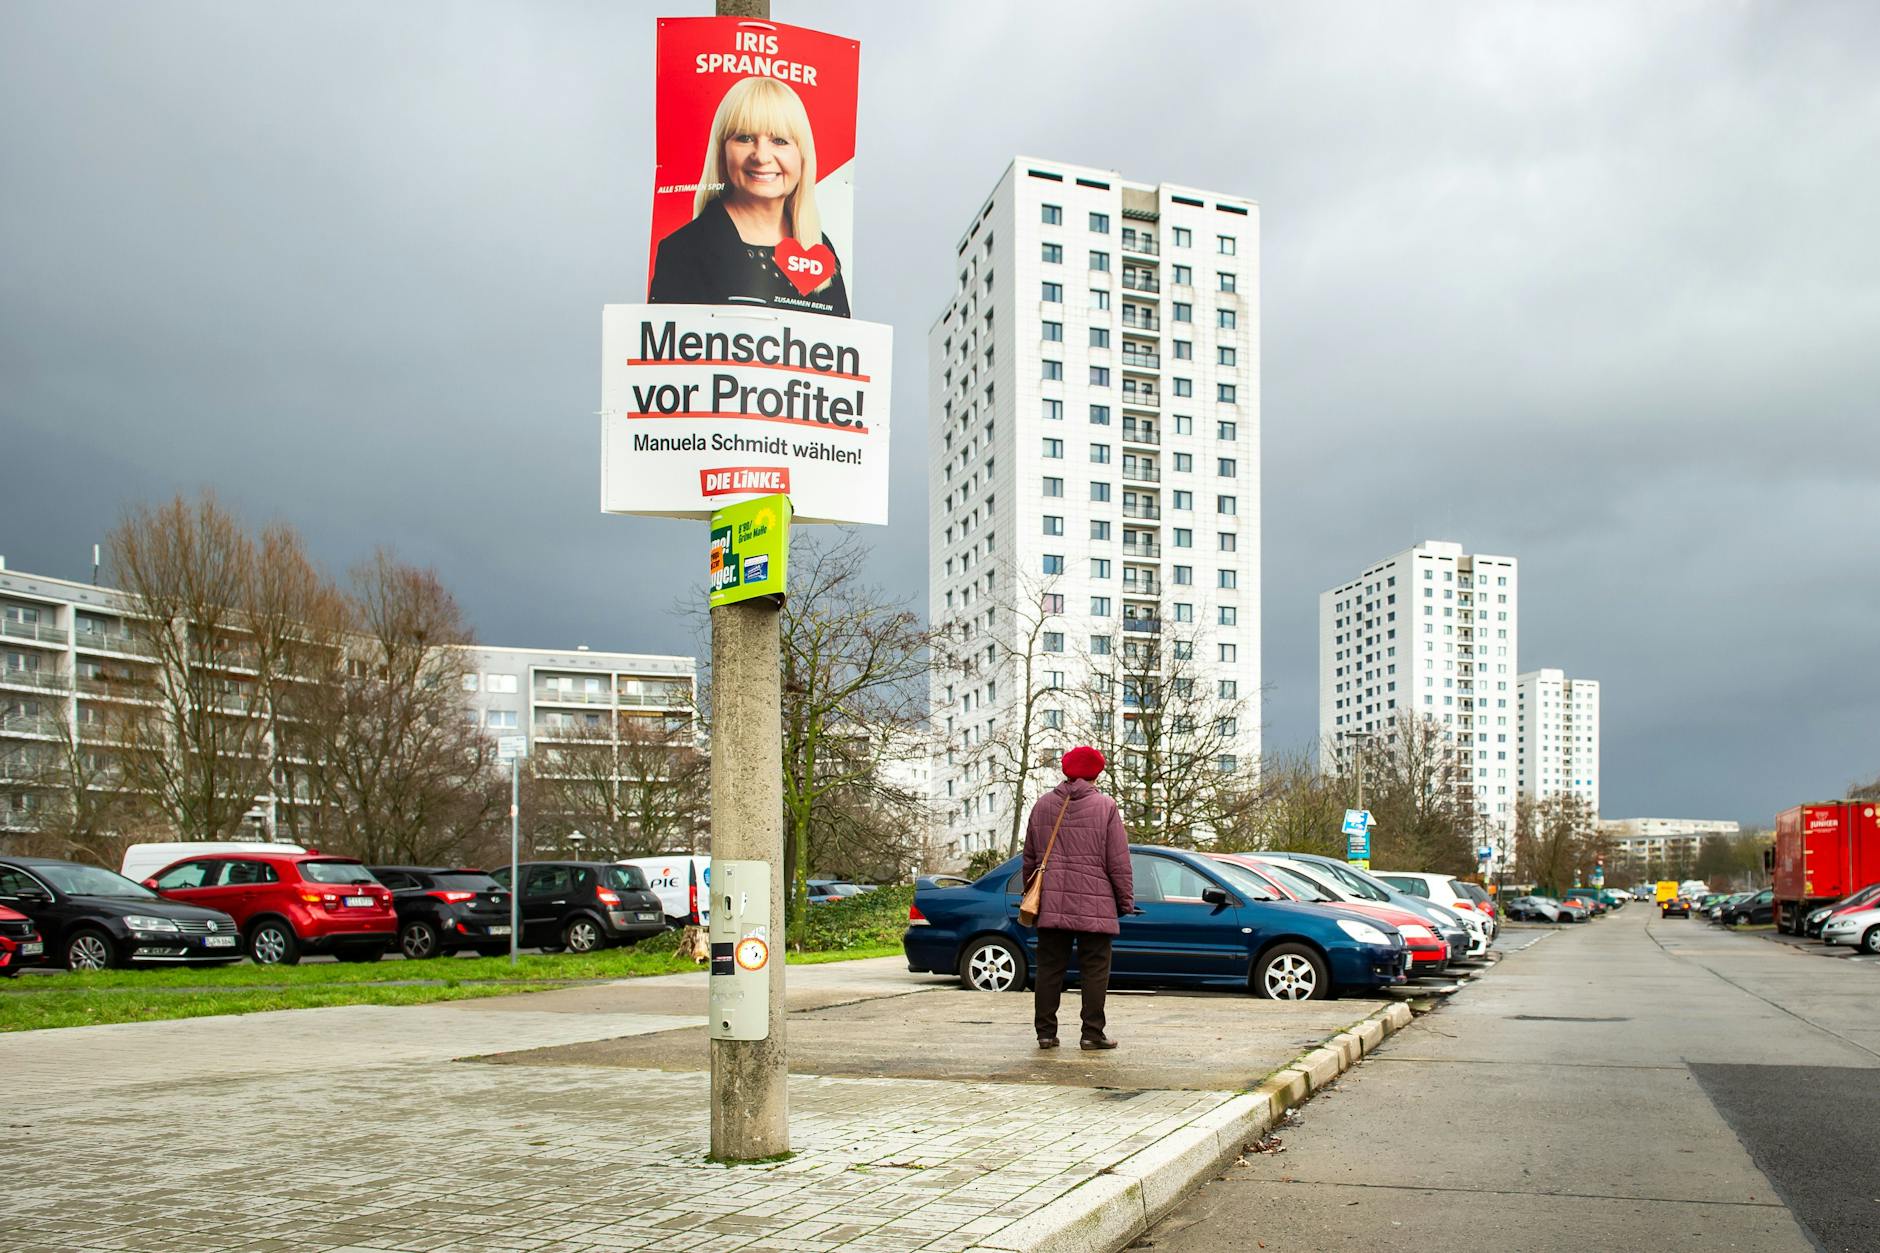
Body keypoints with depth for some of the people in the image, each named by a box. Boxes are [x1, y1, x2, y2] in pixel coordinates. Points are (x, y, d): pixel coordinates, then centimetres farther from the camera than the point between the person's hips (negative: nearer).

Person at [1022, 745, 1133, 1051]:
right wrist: (1125, 900, 3)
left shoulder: (1043, 805, 8)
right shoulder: (1105, 807, -4)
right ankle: (1093, 1032, 1)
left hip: (1051, 904, 4)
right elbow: (1118, 862, -4)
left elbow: (1029, 857, 15)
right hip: (1094, 906, -4)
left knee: (1050, 968, 7)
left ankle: (1046, 1031, 8)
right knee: (1094, 969, 3)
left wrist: (1033, 892, 25)